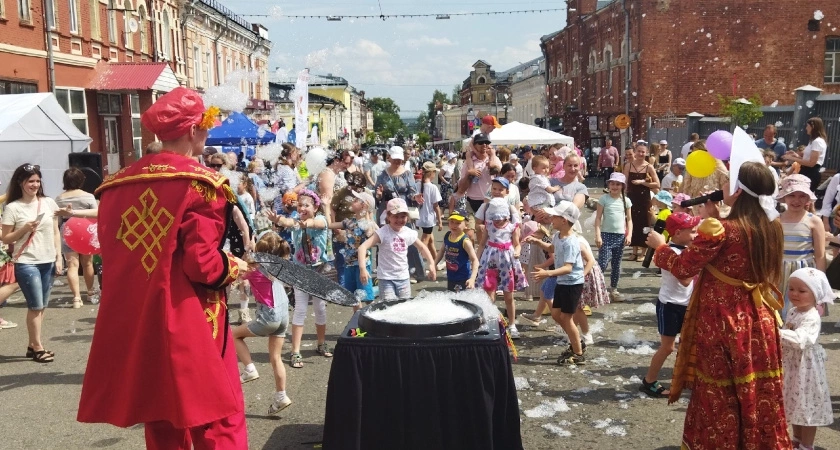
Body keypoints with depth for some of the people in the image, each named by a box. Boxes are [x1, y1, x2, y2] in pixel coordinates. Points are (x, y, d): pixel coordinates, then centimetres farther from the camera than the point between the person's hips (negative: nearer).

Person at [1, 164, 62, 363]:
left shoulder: (49, 203, 5)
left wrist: (58, 257, 5)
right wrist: (24, 229, -17)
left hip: (48, 262, 4)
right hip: (26, 263, -4)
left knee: (41, 306, 9)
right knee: (35, 306, -4)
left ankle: (32, 346, 20)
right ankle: (38, 348, 9)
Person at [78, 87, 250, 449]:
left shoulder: (119, 184, 7)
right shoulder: (200, 183, -12)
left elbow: (114, 255, 13)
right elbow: (203, 264, -18)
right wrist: (234, 267, 1)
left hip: (135, 326, 7)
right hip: (189, 327, -6)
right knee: (219, 421, 4)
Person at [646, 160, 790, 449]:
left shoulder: (719, 230, -21)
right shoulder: (771, 228, 0)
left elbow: (683, 268, -12)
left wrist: (659, 245, 4)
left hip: (721, 325, -6)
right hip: (759, 324, 6)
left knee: (718, 400, 10)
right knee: (759, 396, 19)